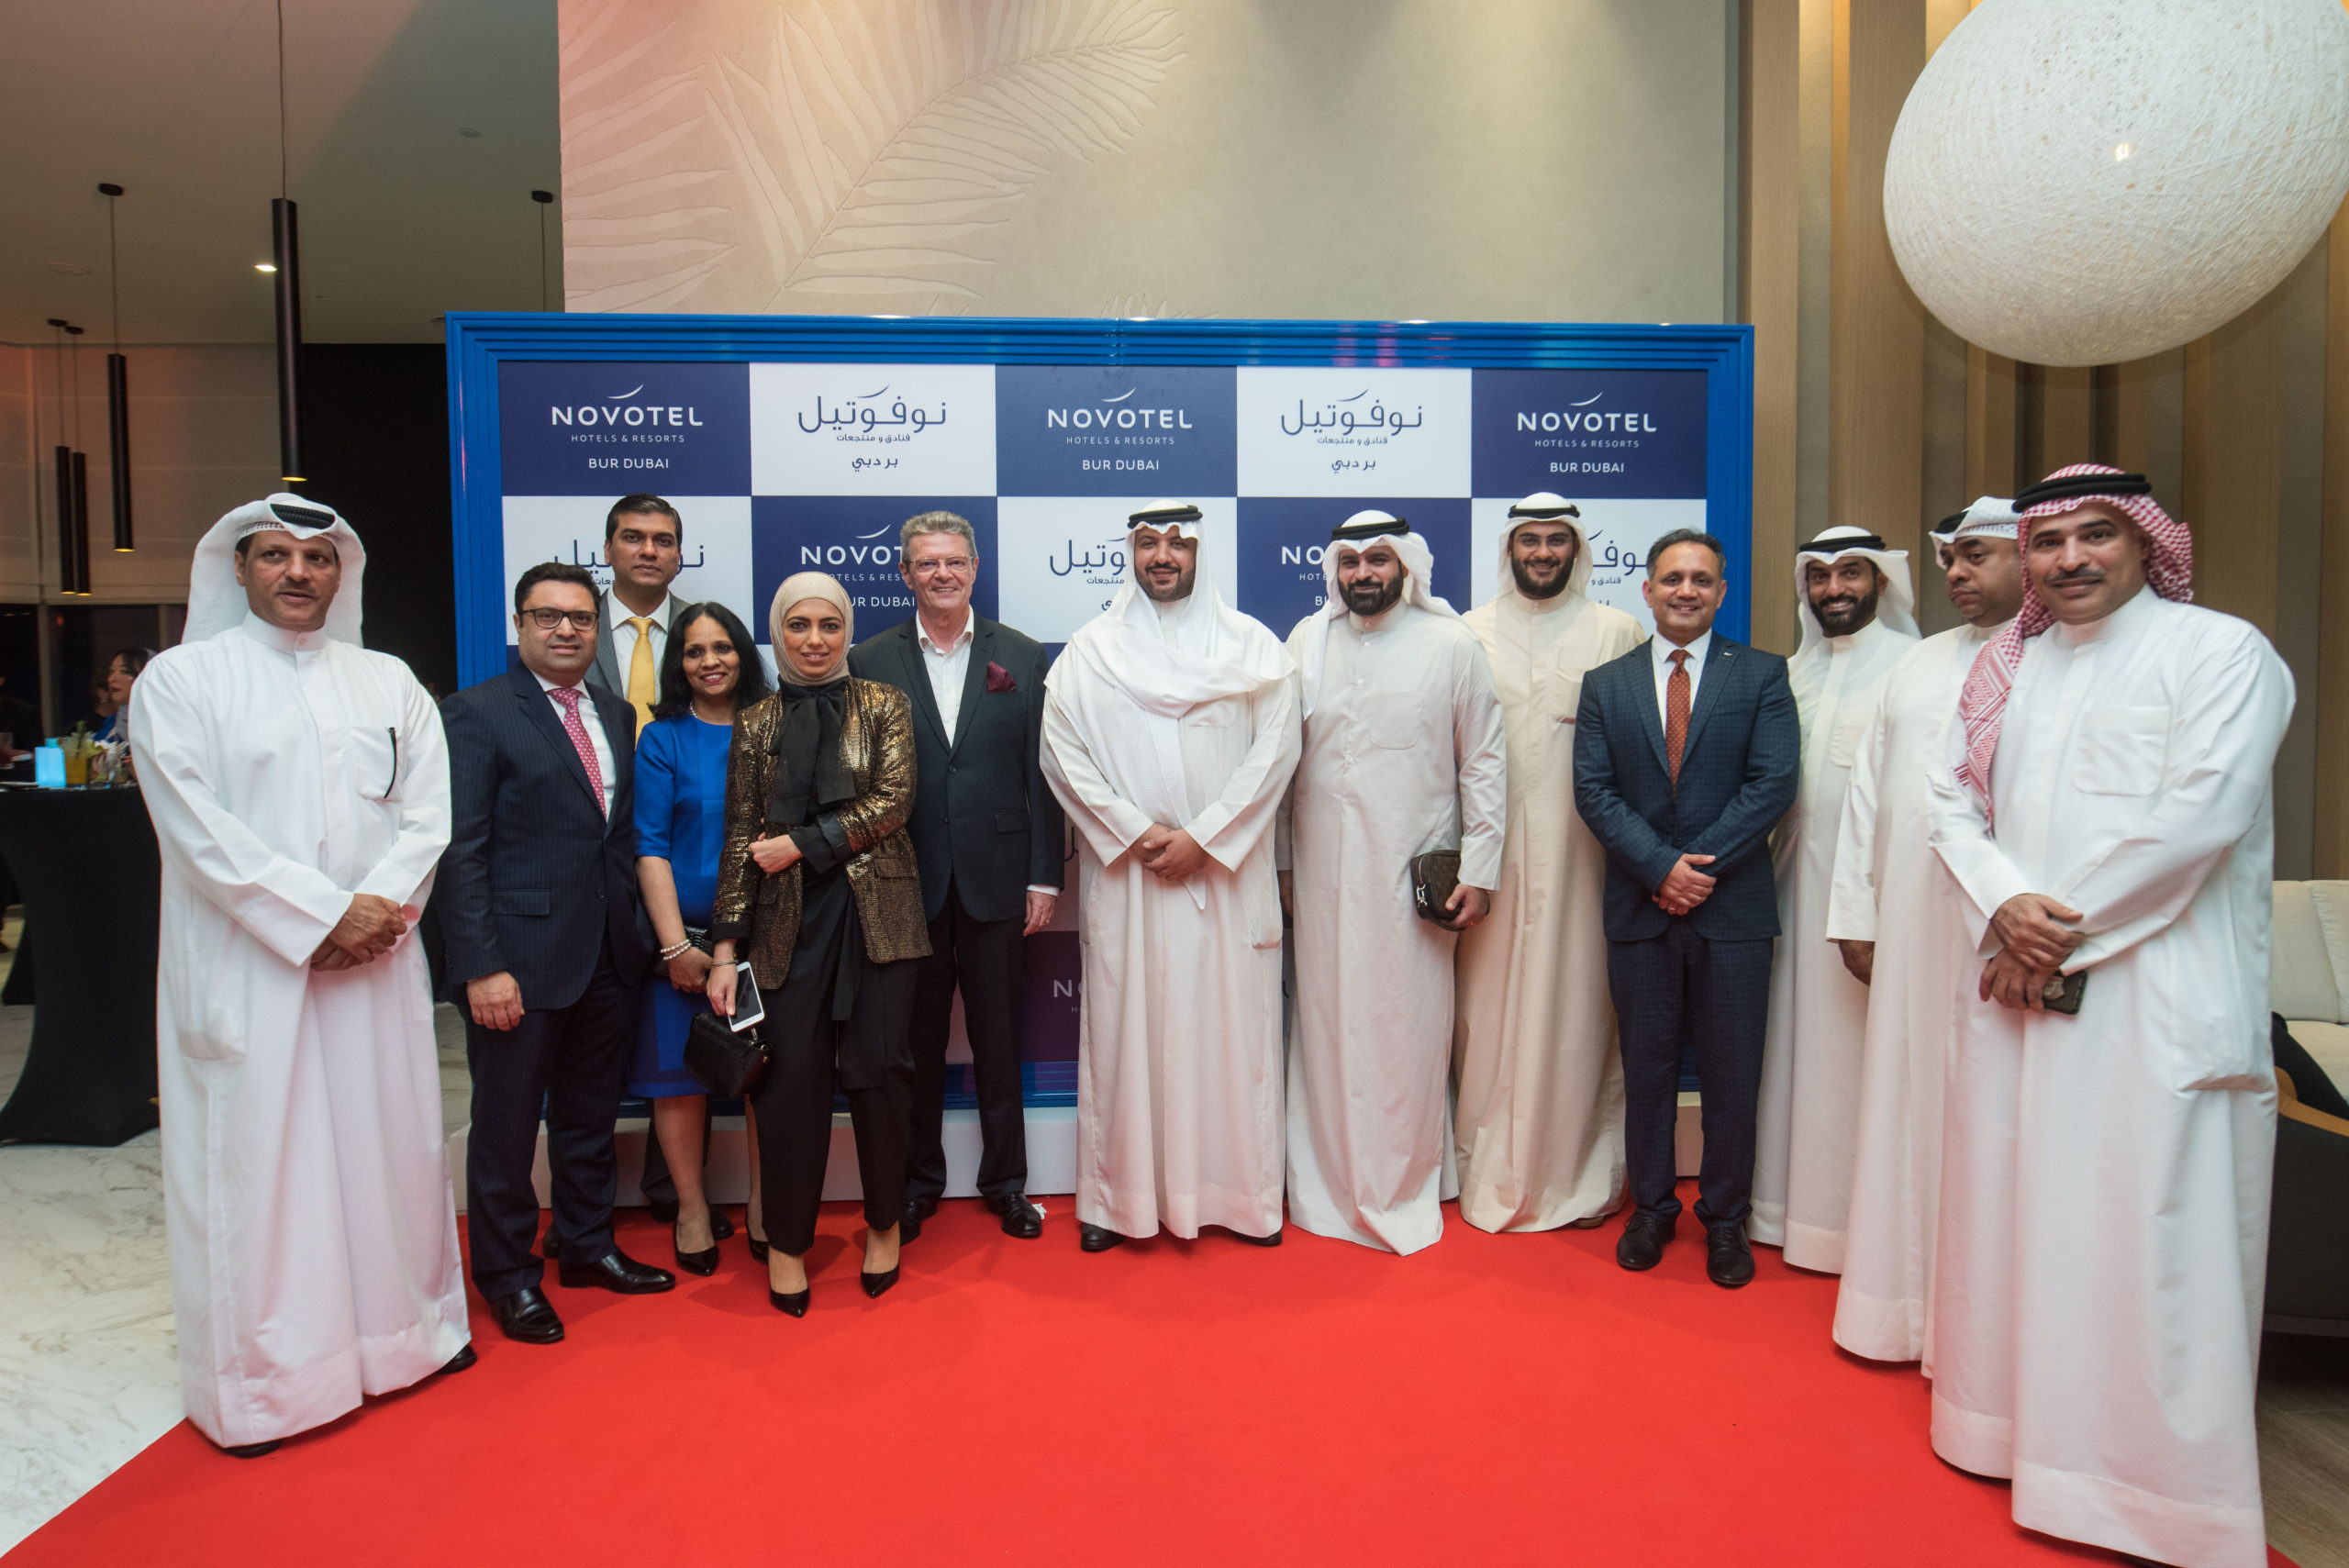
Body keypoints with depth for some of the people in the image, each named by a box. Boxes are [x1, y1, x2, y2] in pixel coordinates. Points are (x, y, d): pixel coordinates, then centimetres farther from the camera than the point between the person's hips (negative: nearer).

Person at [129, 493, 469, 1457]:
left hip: (375, 960, 3)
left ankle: (405, 1328, 28)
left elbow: (427, 810, 5)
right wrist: (322, 915, -14)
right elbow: (200, 830, -9)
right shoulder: (180, 679, 0)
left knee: (389, 1141, 11)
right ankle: (257, 1384, 17)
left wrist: (383, 905, -11)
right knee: (251, 1160, 3)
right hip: (245, 965, -3)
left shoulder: (388, 683, 11)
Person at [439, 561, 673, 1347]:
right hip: (521, 958, -6)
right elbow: (460, 849, -11)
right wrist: (481, 966, -16)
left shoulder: (616, 716, 12)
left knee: (591, 1115, 18)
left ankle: (587, 1246, 35)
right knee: (507, 1124, 9)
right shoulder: (477, 713, -7)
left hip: (608, 957, 6)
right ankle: (507, 1273, 26)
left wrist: (637, 929, 5)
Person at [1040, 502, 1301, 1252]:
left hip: (1226, 872, 0)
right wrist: (1136, 832, -9)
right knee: (1123, 1032, 4)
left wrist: (1202, 836, -11)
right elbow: (1063, 752, 0)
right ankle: (1118, 1197, 17)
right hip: (1125, 872, 0)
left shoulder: (1251, 646, 5)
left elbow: (1276, 747, -3)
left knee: (1233, 1031, 4)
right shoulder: (1089, 649, 6)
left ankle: (1243, 1195, 18)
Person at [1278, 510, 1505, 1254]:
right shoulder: (1305, 642, 7)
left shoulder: (1452, 645, 0)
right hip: (1323, 877, 2)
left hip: (1416, 878, -2)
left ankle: (1402, 1191, 21)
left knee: (1408, 1034, 4)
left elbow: (1485, 761, 1)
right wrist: (1278, 862, 8)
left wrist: (1479, 869, -3)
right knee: (1326, 1028, 7)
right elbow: (1280, 759, 9)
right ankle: (1327, 1186, 23)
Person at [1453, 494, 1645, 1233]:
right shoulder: (1471, 632, 9)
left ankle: (1580, 1170, 17)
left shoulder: (1616, 631, 7)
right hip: (1492, 845, 1)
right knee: (1490, 1002, 3)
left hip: (1583, 847, 0)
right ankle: (1493, 1171, 16)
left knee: (1577, 1000, 2)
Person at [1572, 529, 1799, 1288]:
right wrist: (1660, 867, -13)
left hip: (1734, 906, -1)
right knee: (1646, 1068, 11)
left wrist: (1701, 865, -14)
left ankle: (1724, 1219, 23)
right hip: (1638, 908, 1)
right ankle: (1651, 1208, 26)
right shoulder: (1605, 684, 8)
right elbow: (1593, 790, -1)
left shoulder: (1762, 674, 4)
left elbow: (1774, 783, -6)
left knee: (1731, 1073, 7)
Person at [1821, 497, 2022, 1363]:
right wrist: (1856, 914, 11)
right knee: (1905, 1103, 12)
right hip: (1911, 927, 6)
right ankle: (1902, 1300, 26)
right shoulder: (1915, 665, 16)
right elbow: (1866, 794, 15)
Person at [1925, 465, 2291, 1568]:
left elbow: (2198, 816, -14)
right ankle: (2025, 1419, 26)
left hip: (2154, 992, -5)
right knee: (2014, 1204, 10)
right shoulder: (2009, 669, 14)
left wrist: (2064, 930, -11)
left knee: (2146, 1226, -1)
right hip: (2018, 984, 5)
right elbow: (1955, 803, 9)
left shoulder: (2221, 652, -3)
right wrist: (2005, 909, -9)